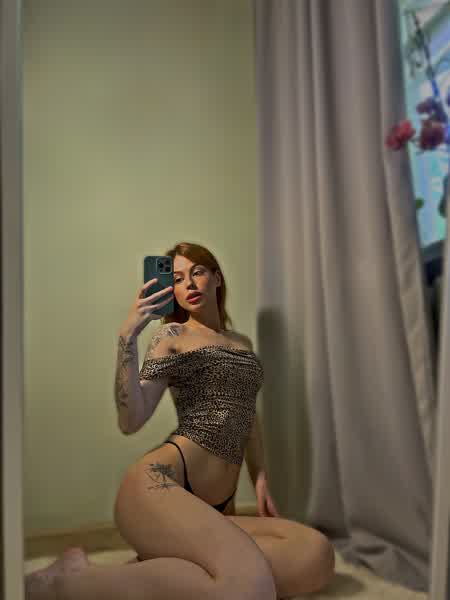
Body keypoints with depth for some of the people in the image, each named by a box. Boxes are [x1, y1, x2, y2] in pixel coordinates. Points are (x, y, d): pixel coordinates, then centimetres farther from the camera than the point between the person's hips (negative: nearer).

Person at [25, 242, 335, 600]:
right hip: (158, 485, -6)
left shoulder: (243, 343, 22)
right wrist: (127, 337, -13)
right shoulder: (172, 335, 6)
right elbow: (130, 421, -5)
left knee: (316, 555, -23)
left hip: (214, 509, 6)